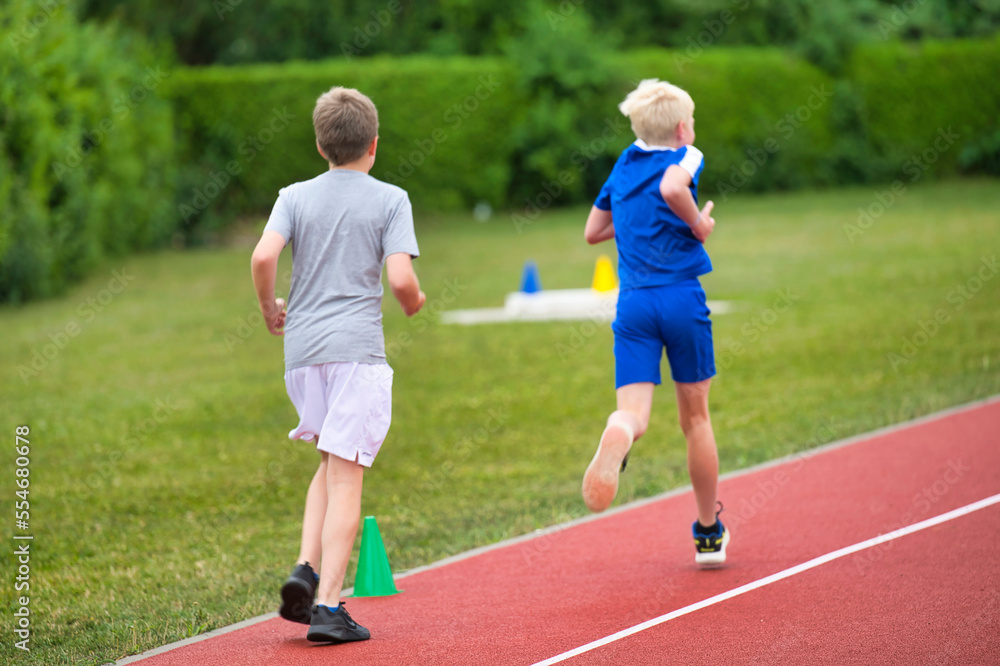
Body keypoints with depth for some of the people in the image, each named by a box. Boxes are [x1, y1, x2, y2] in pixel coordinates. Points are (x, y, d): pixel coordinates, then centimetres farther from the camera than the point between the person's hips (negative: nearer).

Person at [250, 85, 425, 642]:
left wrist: (270, 310, 10)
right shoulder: (390, 200, 1)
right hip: (357, 346, -4)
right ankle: (328, 606, -9)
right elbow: (401, 278, -9)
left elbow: (263, 257, -7)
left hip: (302, 346, 4)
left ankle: (305, 569, 2)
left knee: (332, 463, 21)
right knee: (346, 476, -3)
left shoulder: (295, 197, 8)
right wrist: (415, 302, 13)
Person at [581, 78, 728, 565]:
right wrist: (698, 224, -9)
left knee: (632, 412, -10)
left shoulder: (624, 165, 17)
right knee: (695, 417, 12)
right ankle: (708, 534, 22)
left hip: (633, 304, 3)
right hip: (682, 297, -3)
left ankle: (615, 443, -49)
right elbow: (671, 187, -25)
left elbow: (592, 232, 26)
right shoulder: (685, 156, 0)